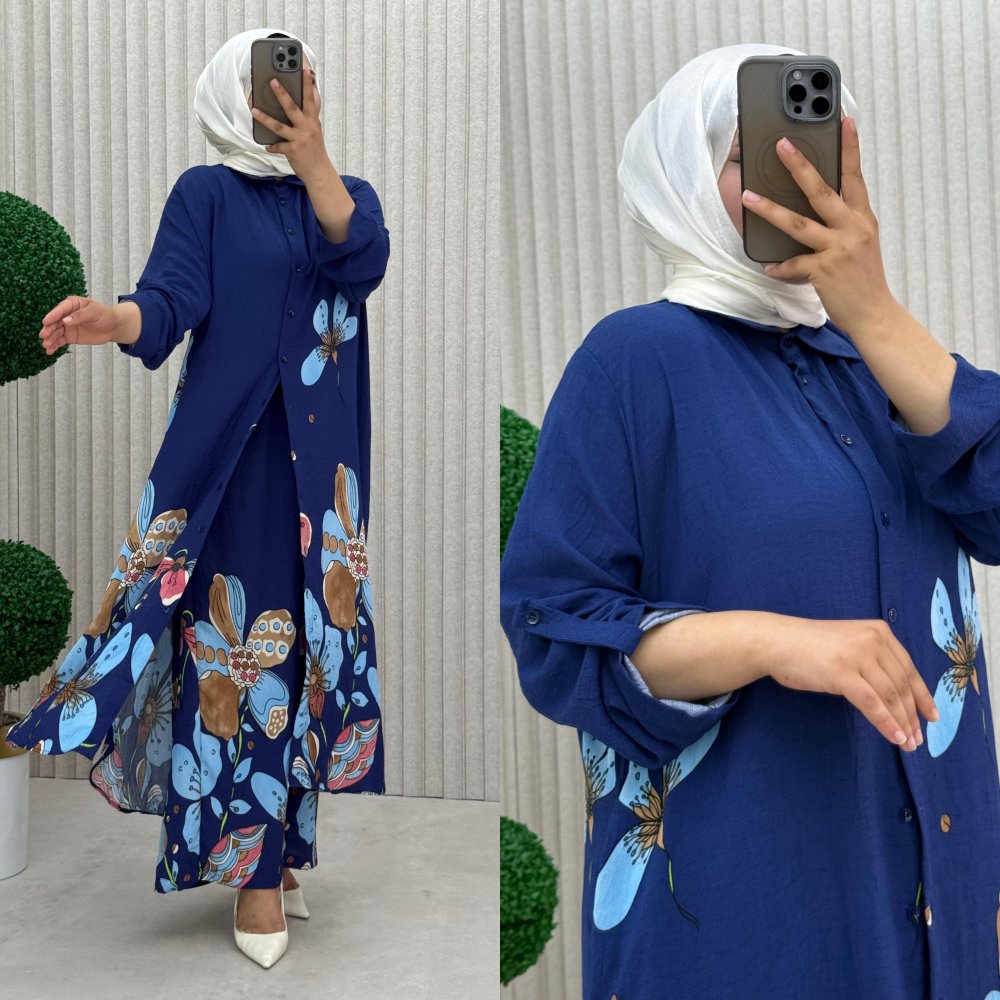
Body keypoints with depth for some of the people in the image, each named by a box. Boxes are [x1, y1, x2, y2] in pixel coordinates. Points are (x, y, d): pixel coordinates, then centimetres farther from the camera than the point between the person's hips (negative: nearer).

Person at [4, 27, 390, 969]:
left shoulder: (348, 191, 13)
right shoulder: (206, 192, 4)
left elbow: (361, 262, -9)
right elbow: (171, 298, -10)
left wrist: (311, 150, -15)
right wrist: (112, 318, -32)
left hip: (322, 458, 4)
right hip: (231, 450, -3)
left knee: (307, 634, 5)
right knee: (237, 635, -5)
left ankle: (277, 837, 18)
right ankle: (252, 863, 4)